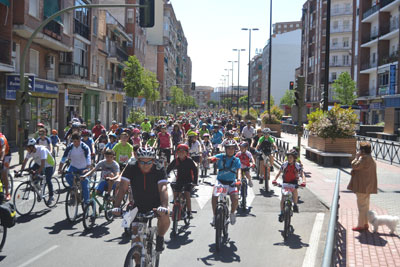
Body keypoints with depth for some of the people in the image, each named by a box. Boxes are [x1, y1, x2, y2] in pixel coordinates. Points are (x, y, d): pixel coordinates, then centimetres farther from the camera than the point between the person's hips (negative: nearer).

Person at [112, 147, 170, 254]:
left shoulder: (159, 169, -21)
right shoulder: (131, 167, -18)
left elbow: (163, 188, -33)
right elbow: (123, 188, -23)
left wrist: (164, 207, -50)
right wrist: (117, 206, -36)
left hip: (156, 203, -2)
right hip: (138, 205, 2)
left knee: (164, 217, -32)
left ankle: (160, 237, -1)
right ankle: (138, 262, 16)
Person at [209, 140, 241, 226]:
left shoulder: (236, 160, 0)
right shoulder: (221, 156, -3)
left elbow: (238, 171, -8)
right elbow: (209, 158, -12)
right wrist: (212, 158, -35)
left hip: (231, 182, 0)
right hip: (220, 181, 0)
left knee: (235, 199, -17)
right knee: (214, 196, -22)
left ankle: (232, 213, 16)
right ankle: (215, 216, 0)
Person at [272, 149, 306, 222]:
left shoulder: (298, 166, -12)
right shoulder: (284, 164, -9)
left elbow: (302, 174, -19)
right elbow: (279, 173, -6)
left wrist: (303, 181, -39)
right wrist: (275, 179, -22)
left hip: (294, 182, -1)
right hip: (285, 182, 1)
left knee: (295, 190, -33)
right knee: (283, 197, -9)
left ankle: (295, 205, -11)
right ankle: (281, 212, 5)